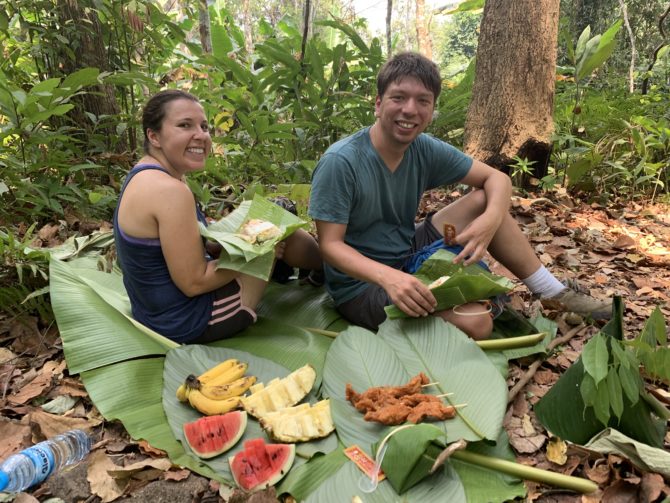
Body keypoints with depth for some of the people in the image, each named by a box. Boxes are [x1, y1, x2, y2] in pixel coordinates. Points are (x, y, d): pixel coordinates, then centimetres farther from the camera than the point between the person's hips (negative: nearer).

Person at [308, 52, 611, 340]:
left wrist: (490, 220, -23)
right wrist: (388, 277, -39)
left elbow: (497, 178, -1)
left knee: (483, 200, -3)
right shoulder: (340, 163, -23)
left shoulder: (425, 150, -6)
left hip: (410, 258, 7)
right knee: (475, 323, -28)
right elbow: (330, 245, -22)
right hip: (361, 284, -6)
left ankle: (556, 294, 8)